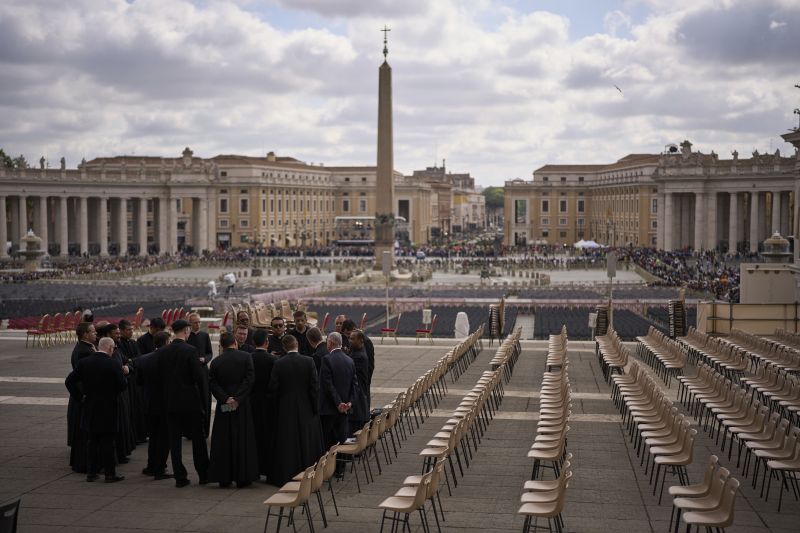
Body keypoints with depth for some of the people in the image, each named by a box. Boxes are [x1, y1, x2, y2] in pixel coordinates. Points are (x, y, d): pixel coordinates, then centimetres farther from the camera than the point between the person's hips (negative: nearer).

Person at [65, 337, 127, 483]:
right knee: (107, 441, 2)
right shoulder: (113, 364, -15)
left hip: (89, 408, 4)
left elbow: (69, 381, -1)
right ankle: (109, 474, 6)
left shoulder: (84, 362, -1)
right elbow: (122, 385, -14)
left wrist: (79, 395, 10)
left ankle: (91, 472, 17)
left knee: (92, 441, 14)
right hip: (108, 409, -4)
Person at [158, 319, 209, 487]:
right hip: (190, 400, -4)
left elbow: (160, 377, 6)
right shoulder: (190, 350, -12)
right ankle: (203, 475, 13)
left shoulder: (163, 352, 2)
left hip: (170, 402, 4)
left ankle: (180, 477, 7)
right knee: (198, 438, 7)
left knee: (174, 440, 6)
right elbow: (199, 377, -15)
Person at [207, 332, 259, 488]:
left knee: (223, 441, 9)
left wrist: (225, 398, -11)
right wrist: (237, 398, -12)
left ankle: (224, 478, 10)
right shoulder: (245, 357, -4)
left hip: (223, 407, 1)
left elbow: (213, 384, -7)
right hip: (242, 405, -1)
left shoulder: (216, 362, 1)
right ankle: (242, 477, 7)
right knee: (242, 440, 6)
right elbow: (250, 379, -11)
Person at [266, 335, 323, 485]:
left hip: (285, 409, 0)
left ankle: (285, 477, 12)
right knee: (306, 443, 10)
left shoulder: (279, 363, -8)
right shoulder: (308, 361, -8)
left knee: (287, 445, 8)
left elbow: (273, 388, -6)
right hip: (306, 409, 0)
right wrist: (315, 408, 0)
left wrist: (277, 407, 9)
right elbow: (315, 386, -8)